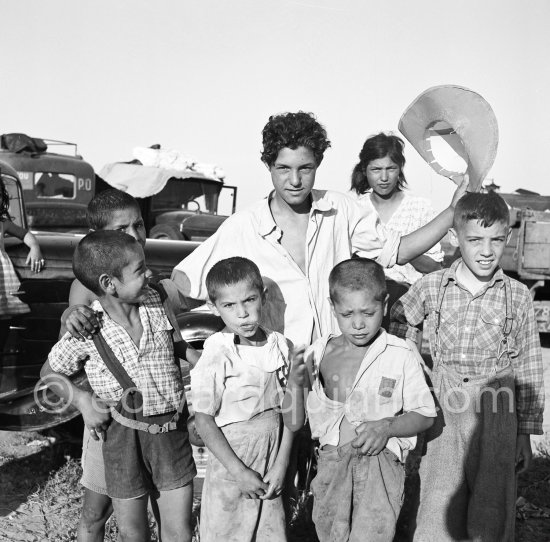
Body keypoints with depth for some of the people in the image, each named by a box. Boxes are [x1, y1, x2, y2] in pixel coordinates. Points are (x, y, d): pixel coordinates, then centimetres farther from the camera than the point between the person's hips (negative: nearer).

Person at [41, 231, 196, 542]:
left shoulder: (155, 304, -4)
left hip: (172, 431, 2)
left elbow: (178, 346, 16)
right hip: (122, 435, -2)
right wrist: (83, 401, -8)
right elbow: (50, 373, 5)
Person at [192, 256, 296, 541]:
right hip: (231, 468, -3)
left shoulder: (280, 346, -4)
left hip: (271, 472, 4)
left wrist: (281, 465, -4)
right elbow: (204, 421, -13)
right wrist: (239, 472, -12)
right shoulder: (217, 355, -16)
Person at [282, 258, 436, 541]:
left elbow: (425, 415, 2)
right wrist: (294, 384, -15)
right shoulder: (318, 353, 1)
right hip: (330, 465, 3)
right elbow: (293, 423, 4)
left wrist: (387, 427, -16)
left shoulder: (400, 356, -6)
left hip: (379, 462, -3)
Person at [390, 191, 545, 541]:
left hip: (497, 418, 0)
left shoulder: (518, 297, -3)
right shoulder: (432, 287, -2)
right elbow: (399, 320, 17)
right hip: (444, 412, 1)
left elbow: (528, 371, 2)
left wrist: (525, 434, 4)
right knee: (440, 512, 4)